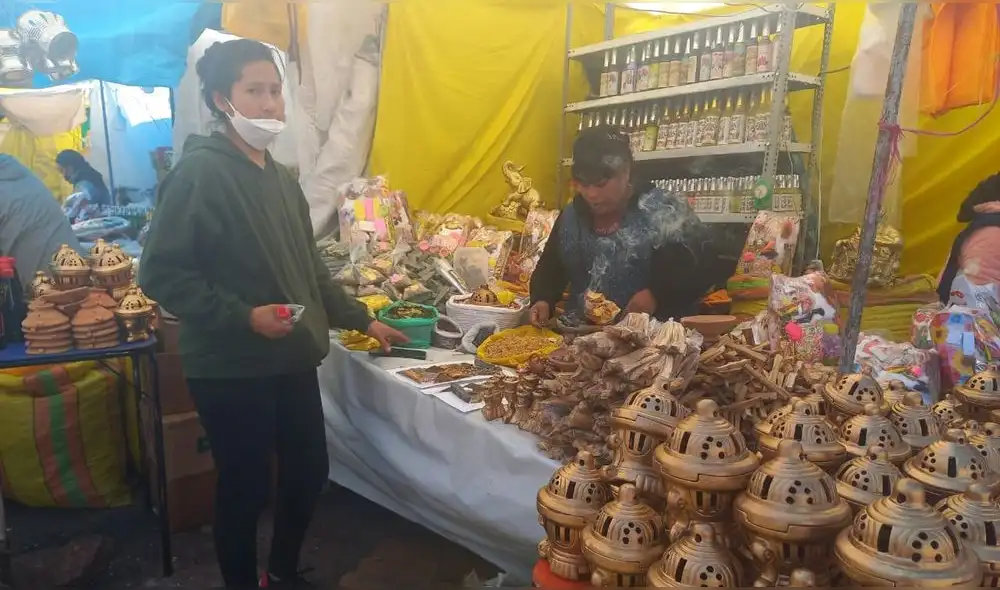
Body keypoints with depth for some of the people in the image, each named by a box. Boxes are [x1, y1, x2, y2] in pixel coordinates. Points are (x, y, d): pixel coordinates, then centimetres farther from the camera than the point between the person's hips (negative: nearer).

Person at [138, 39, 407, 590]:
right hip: (230, 369, -7)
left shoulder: (281, 177, 11)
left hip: (294, 360, 7)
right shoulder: (199, 172, -12)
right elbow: (160, 274, -15)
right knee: (245, 488, 8)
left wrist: (362, 320, 18)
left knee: (309, 472, 16)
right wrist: (244, 317, -22)